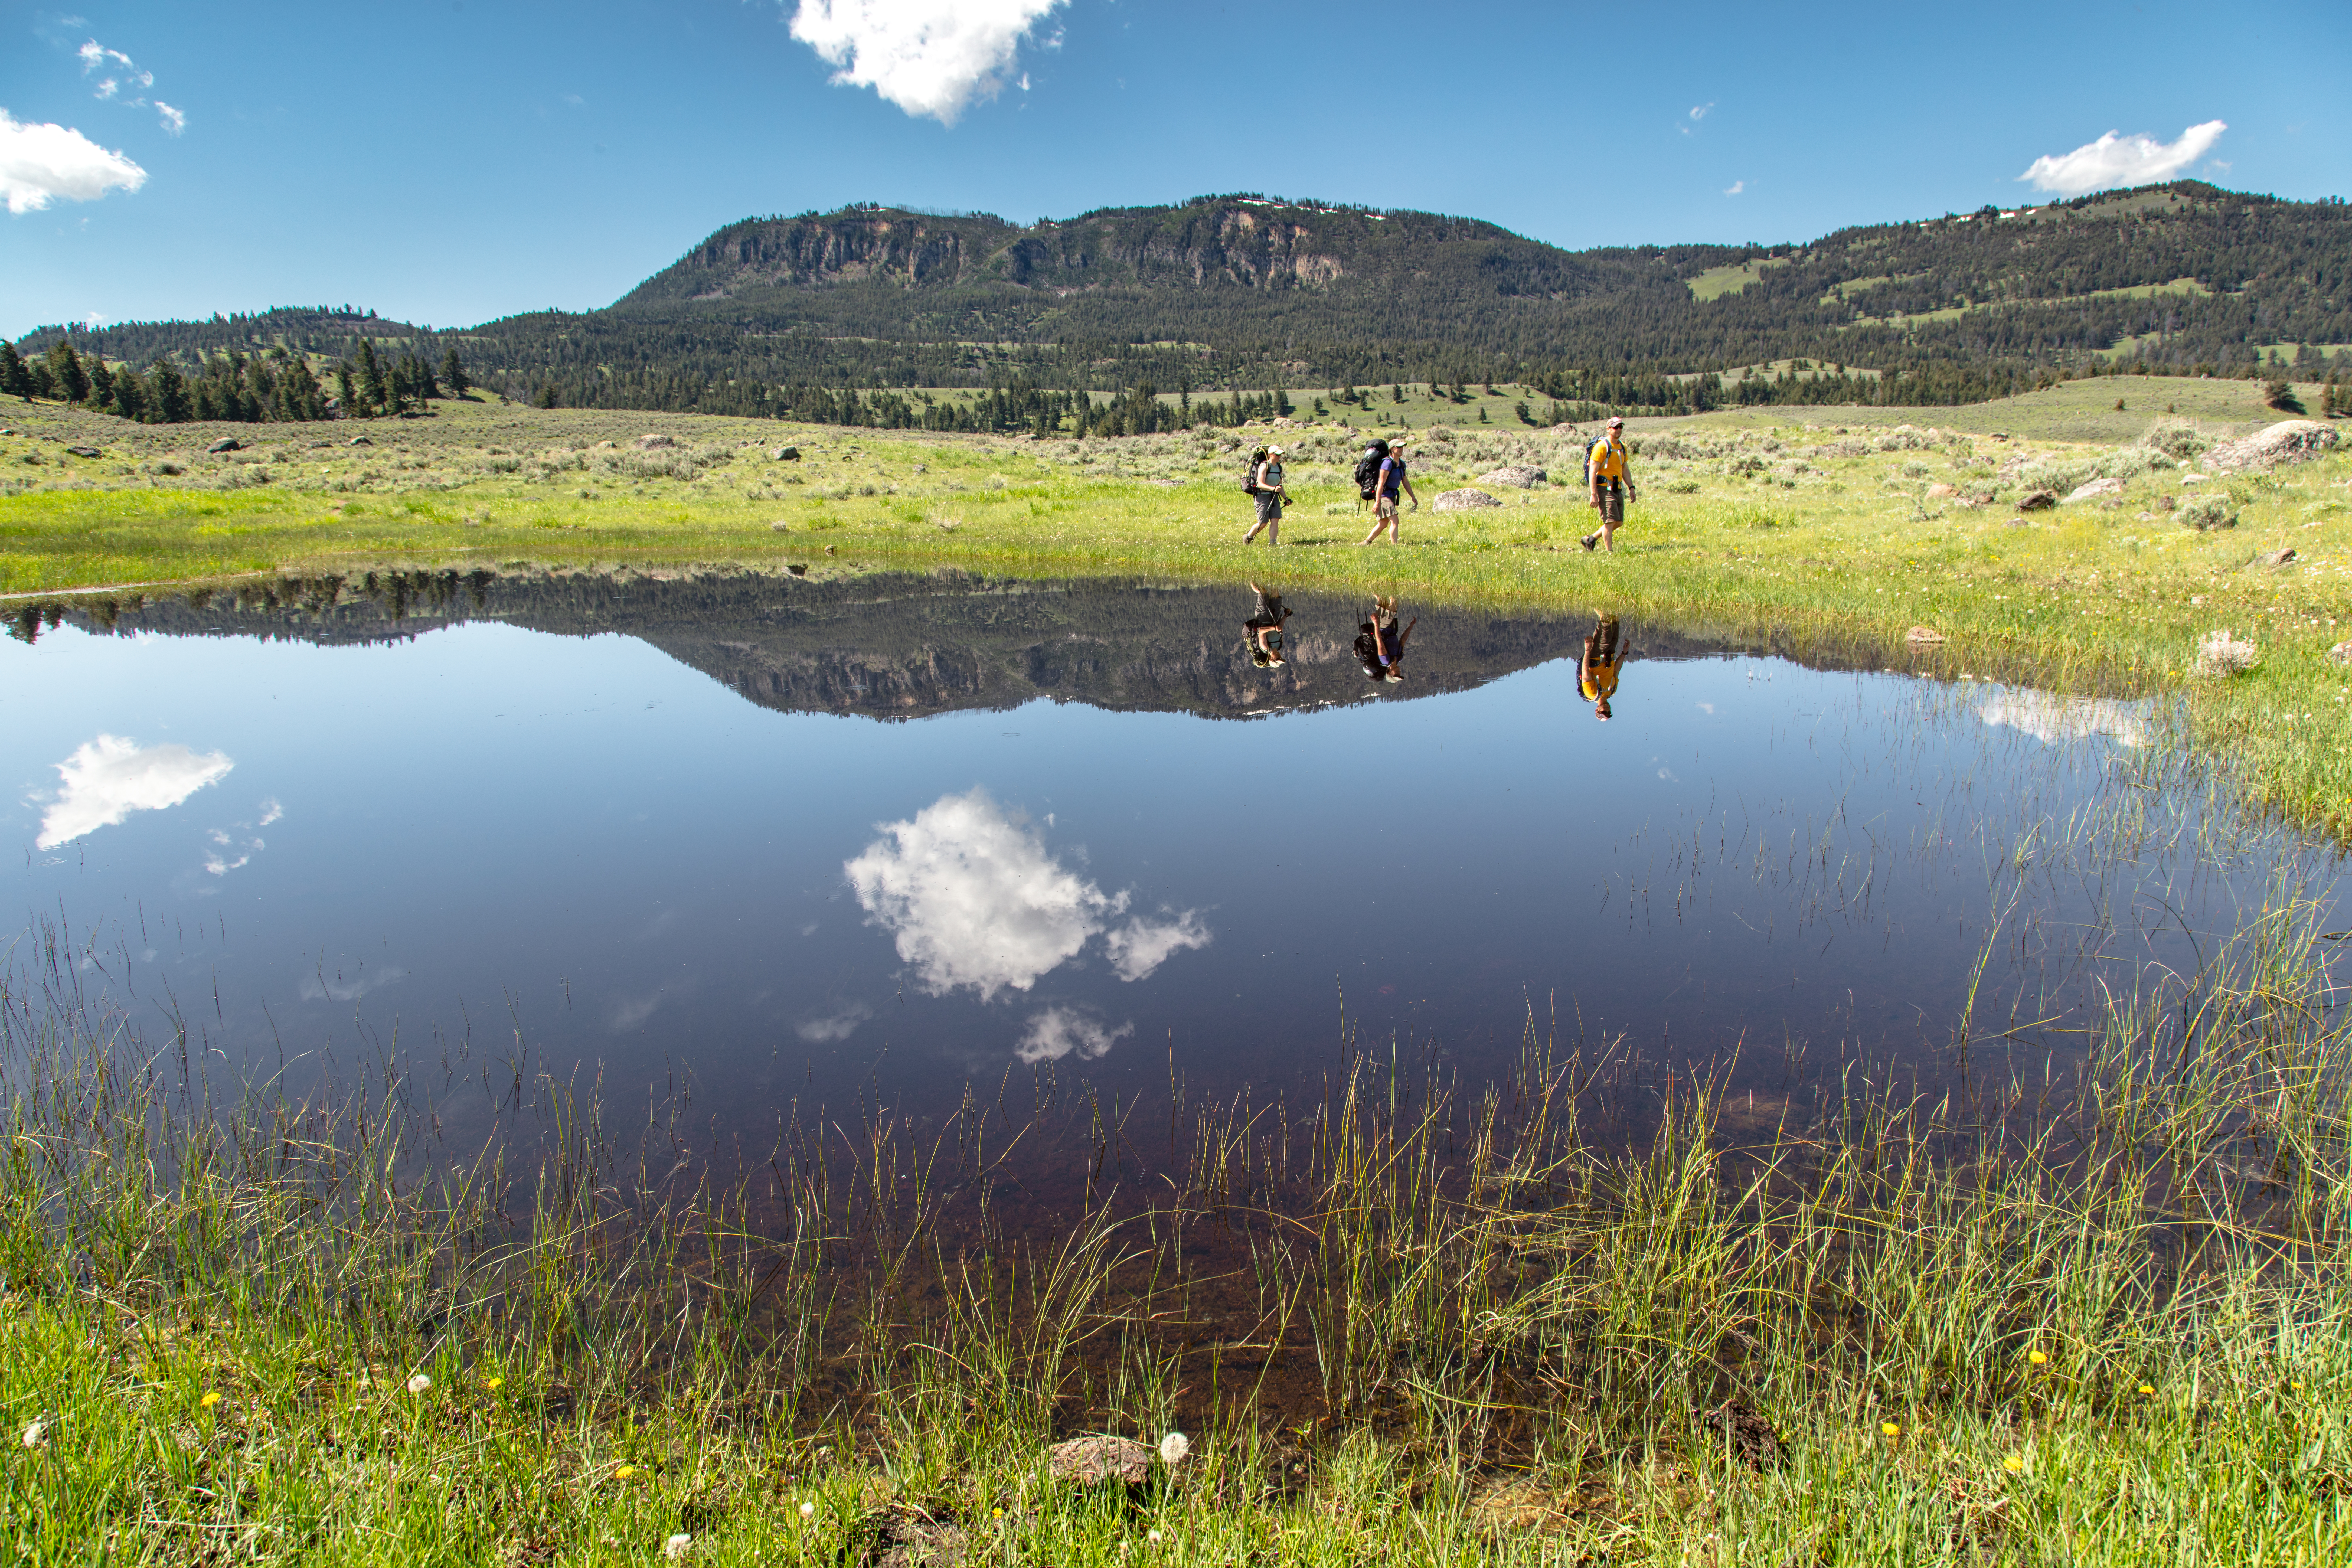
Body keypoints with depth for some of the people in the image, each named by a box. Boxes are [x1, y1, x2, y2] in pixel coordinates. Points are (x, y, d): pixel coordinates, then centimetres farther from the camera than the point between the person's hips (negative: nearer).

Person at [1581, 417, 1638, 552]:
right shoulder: (1602, 446, -12)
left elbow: (1625, 470, 23)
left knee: (1619, 522, 9)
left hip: (1617, 489, 8)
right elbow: (1593, 472, -15)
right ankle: (1610, 554, -3)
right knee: (1610, 521, -11)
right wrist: (1594, 494, -21)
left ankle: (1591, 539, 24)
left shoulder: (1622, 447, 14)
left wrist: (1631, 488, 14)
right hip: (1604, 489, -8)